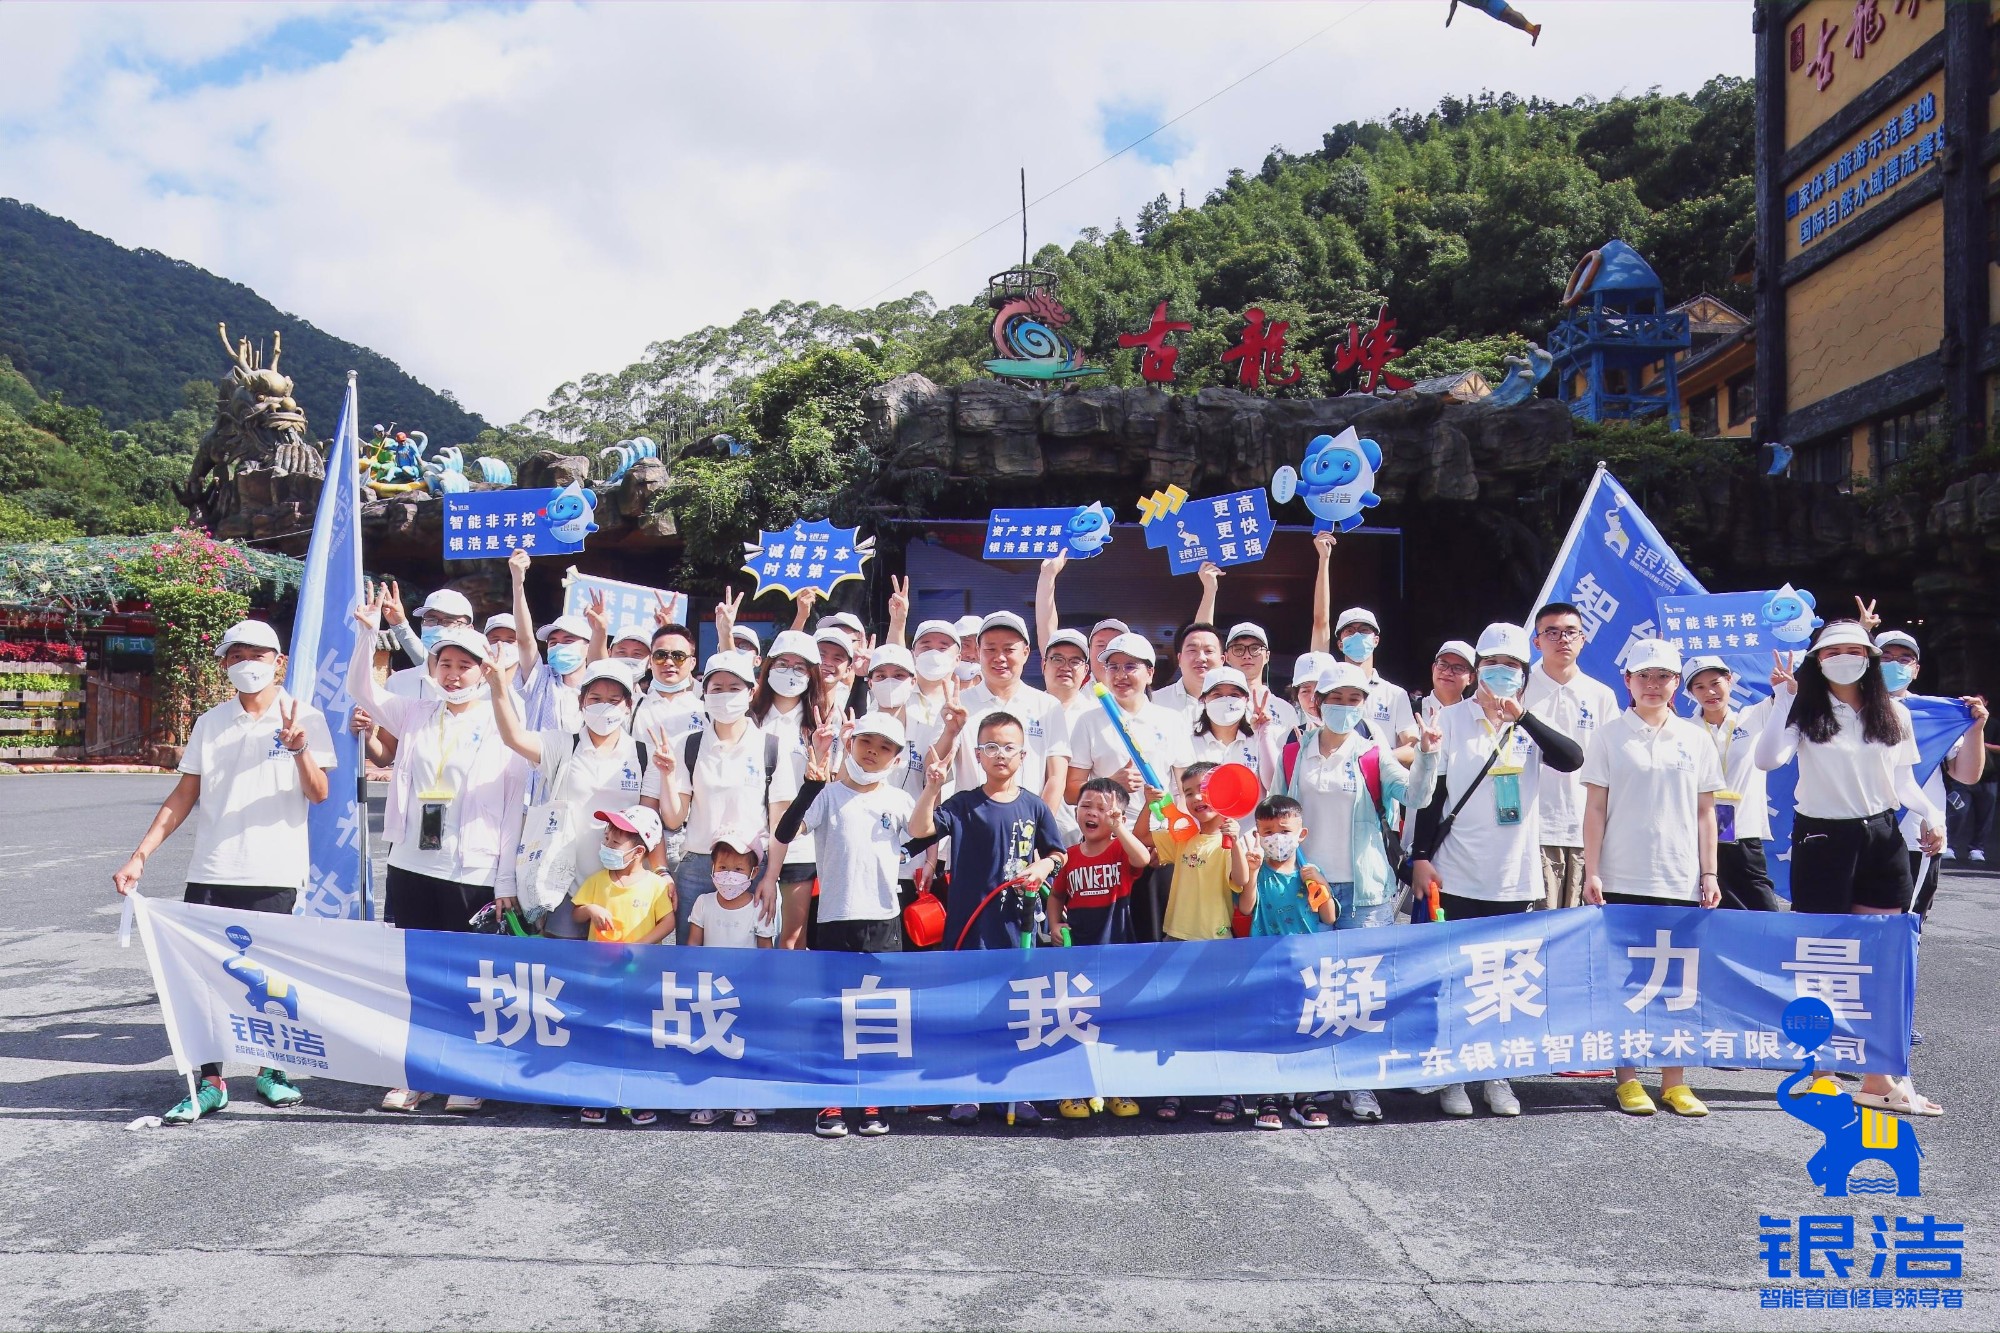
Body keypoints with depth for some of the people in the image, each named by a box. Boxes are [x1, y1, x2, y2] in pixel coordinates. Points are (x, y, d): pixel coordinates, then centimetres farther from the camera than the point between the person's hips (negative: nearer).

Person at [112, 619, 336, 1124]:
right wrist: (140, 854, 3)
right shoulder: (210, 724, 11)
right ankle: (209, 1084, 12)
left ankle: (271, 1071, 22)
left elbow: (318, 794, -8)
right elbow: (184, 796, 10)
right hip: (211, 872, 3)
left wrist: (299, 748, -26)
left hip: (274, 873, -3)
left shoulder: (304, 717, 0)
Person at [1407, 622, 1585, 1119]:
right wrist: (1420, 856, -7)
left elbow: (1572, 760, -12)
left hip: (1515, 878, 2)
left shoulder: (1531, 726, 7)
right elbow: (1431, 792, -1)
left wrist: (1522, 717, -20)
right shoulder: (1450, 719, 1)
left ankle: (1497, 1075, 22)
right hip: (1456, 877, -2)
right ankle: (1452, 1075, 15)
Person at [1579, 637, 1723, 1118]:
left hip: (1681, 880, 2)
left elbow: (1705, 812, 11)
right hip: (1622, 879, -2)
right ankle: (1627, 1078, 12)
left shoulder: (1695, 739, 9)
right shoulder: (1610, 735, 2)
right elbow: (1595, 808, 0)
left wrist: (1710, 872, 6)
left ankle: (1674, 1080, 14)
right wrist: (1591, 871, -6)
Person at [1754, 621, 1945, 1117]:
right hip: (1822, 839, -3)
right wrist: (1783, 698, -22)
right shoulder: (1805, 713, -5)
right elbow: (1767, 759, -20)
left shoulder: (1894, 715, 7)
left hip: (1880, 839, 4)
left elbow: (1902, 779, 14)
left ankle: (1878, 1078, 12)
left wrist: (1930, 813, -3)